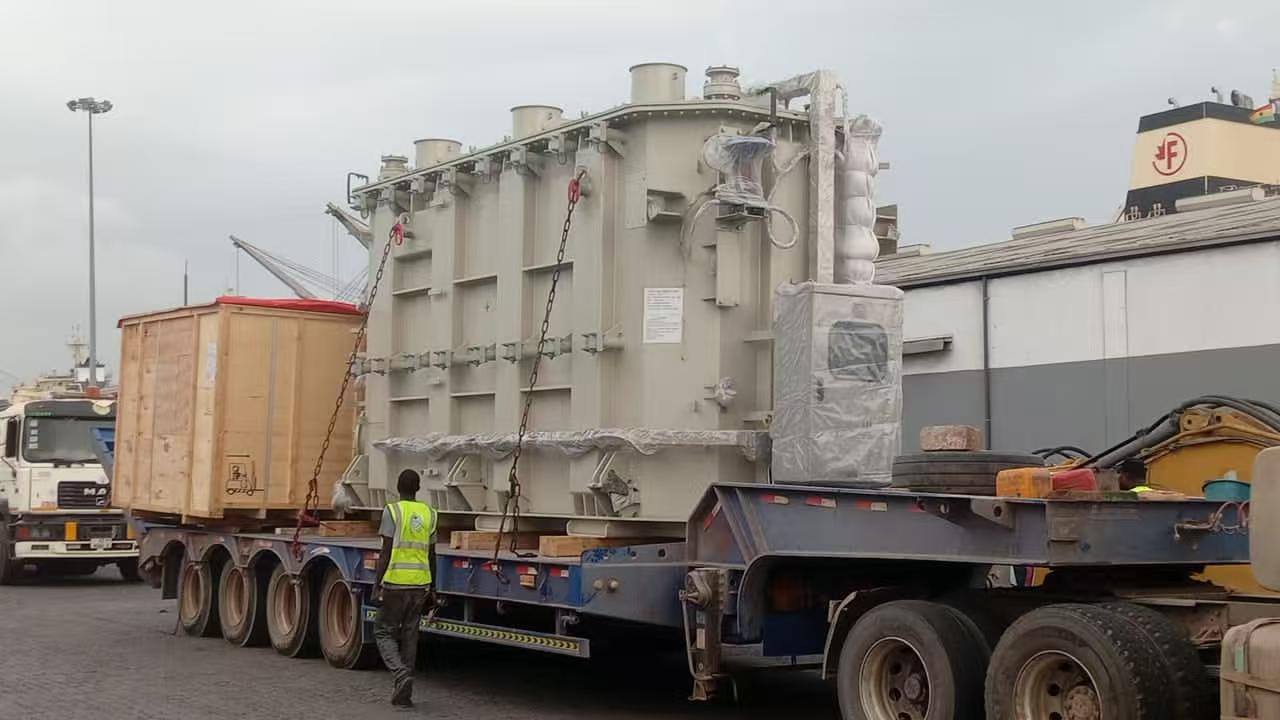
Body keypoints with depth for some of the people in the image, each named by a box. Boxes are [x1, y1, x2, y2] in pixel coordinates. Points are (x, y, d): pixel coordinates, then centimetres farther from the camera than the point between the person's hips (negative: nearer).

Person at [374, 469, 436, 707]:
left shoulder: (392, 511, -7)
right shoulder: (429, 513, 9)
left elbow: (386, 552, -10)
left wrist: (378, 584, -4)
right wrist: (431, 585, 24)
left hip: (396, 582, -4)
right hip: (421, 583, 5)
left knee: (384, 631, 7)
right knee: (409, 634, 12)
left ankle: (401, 673, -15)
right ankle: (404, 692, 12)